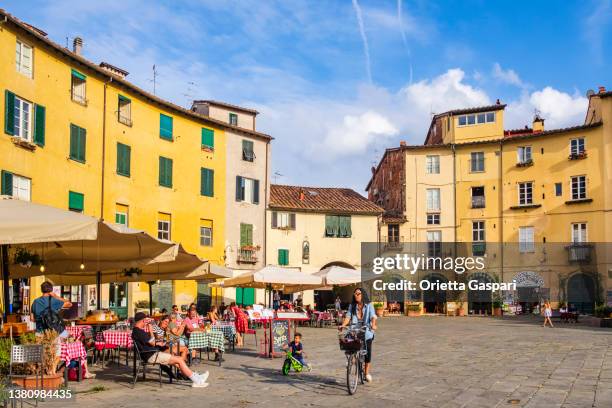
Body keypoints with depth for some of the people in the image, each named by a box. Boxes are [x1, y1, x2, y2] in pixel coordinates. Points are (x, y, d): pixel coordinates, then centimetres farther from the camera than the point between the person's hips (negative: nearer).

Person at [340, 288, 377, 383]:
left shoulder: (369, 305, 3)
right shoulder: (352, 306, 10)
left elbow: (373, 316, -11)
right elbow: (348, 317, -1)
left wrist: (373, 325, -31)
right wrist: (343, 325, -20)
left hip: (367, 331, -1)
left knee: (367, 352, -1)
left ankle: (367, 373, 14)